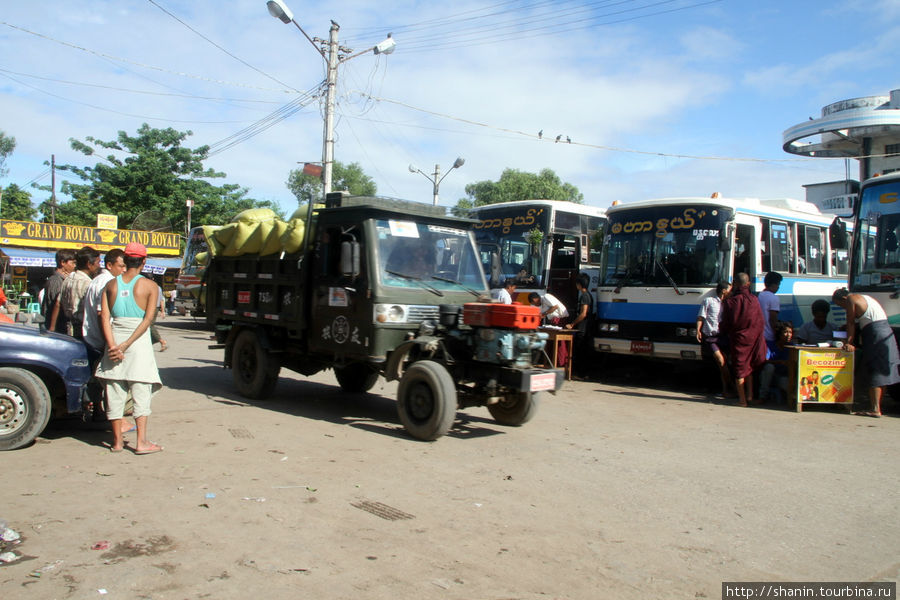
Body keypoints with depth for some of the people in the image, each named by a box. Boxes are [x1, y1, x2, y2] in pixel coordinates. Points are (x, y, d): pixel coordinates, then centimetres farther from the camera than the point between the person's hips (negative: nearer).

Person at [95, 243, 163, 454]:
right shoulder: (149, 285, -3)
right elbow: (148, 319, -12)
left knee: (115, 392, 10)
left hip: (115, 343, 3)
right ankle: (141, 442, -1)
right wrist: (126, 344, -12)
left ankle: (117, 441, 17)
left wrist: (113, 346, -10)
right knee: (141, 392, 1)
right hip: (139, 342, -3)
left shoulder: (111, 284, 6)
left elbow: (105, 317, -4)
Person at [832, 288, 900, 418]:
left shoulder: (851, 299, -4)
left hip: (876, 336, -9)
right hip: (886, 333, 9)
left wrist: (849, 343, -2)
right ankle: (877, 407, 14)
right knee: (881, 372, 10)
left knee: (875, 373, -7)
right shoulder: (864, 298, 22)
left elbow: (851, 323, -4)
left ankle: (875, 409, -7)